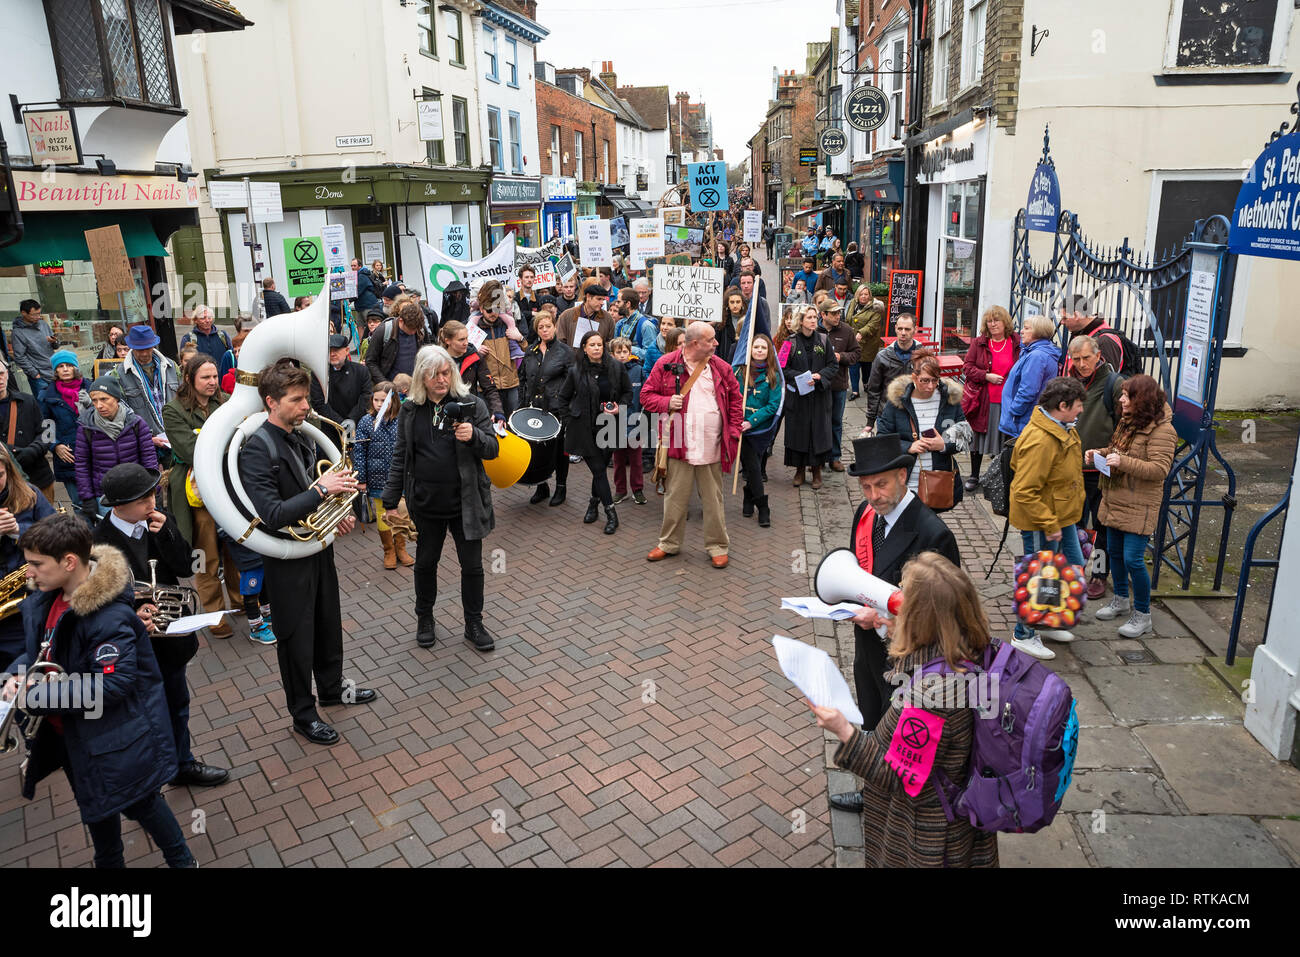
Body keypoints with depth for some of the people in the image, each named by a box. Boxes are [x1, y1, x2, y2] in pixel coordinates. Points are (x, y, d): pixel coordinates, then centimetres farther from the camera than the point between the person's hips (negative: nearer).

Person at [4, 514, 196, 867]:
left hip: (116, 739, -8)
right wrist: (19, 675, -9)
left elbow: (112, 685, -32)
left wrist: (39, 696, -29)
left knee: (140, 803, 11)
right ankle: (108, 862, 50)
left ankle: (181, 860, 34)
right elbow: (38, 651, 12)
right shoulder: (45, 602, -3)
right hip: (73, 735, 8)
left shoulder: (109, 617, -31)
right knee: (95, 806, 27)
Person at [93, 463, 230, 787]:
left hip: (171, 635, 6)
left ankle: (183, 766, 48)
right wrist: (135, 614, -33)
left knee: (177, 705, 25)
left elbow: (185, 568, -8)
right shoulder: (100, 543, -21)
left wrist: (164, 532, -19)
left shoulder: (159, 522, -6)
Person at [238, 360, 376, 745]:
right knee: (297, 637, 8)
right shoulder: (257, 450, -22)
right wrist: (321, 490, -30)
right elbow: (272, 514, -31)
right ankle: (304, 715, 25)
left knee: (328, 623, 22)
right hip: (288, 559, -8)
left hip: (319, 547, 8)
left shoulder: (303, 439, 4)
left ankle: (332, 688, 44)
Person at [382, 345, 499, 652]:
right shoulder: (410, 410, 2)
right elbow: (400, 458, 8)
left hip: (465, 501, -1)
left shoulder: (471, 404, -4)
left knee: (472, 564, 7)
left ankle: (474, 624, 26)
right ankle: (424, 619, 38)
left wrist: (474, 436, -27)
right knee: (425, 562, 16)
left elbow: (492, 449, -5)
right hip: (425, 503, 2)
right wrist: (391, 501, 5)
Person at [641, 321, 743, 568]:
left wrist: (733, 432, 2)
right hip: (678, 445, -1)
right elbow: (646, 396, 5)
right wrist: (666, 402, -14)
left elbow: (735, 400, 11)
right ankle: (669, 543, 24)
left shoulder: (721, 368, 6)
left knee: (713, 499, 8)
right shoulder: (666, 364, 0)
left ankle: (718, 547, 20)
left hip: (712, 447, 1)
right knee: (675, 497, 8)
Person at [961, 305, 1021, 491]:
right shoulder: (979, 343, 4)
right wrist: (986, 376, -15)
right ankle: (974, 476, 23)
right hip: (981, 400, 1)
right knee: (978, 437, 10)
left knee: (1001, 440, 6)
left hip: (1006, 402, -1)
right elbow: (967, 367, 1)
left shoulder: (1016, 344, 2)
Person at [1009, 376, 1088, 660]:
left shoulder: (1063, 429, 3)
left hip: (1062, 516, 10)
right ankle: (1024, 636, 21)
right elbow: (1025, 492, -29)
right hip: (1041, 522, -10)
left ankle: (1050, 623, 37)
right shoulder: (1040, 440, -29)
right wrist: (1049, 525, -24)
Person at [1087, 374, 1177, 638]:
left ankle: (1143, 615, 10)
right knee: (1115, 552, 18)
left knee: (1133, 559, -6)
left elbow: (1160, 469, -23)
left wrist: (1123, 462, -30)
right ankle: (1120, 599, 37)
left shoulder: (1161, 431, -17)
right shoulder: (1127, 421, 11)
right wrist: (1101, 453, 5)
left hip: (1139, 508, -9)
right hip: (1114, 501, 9)